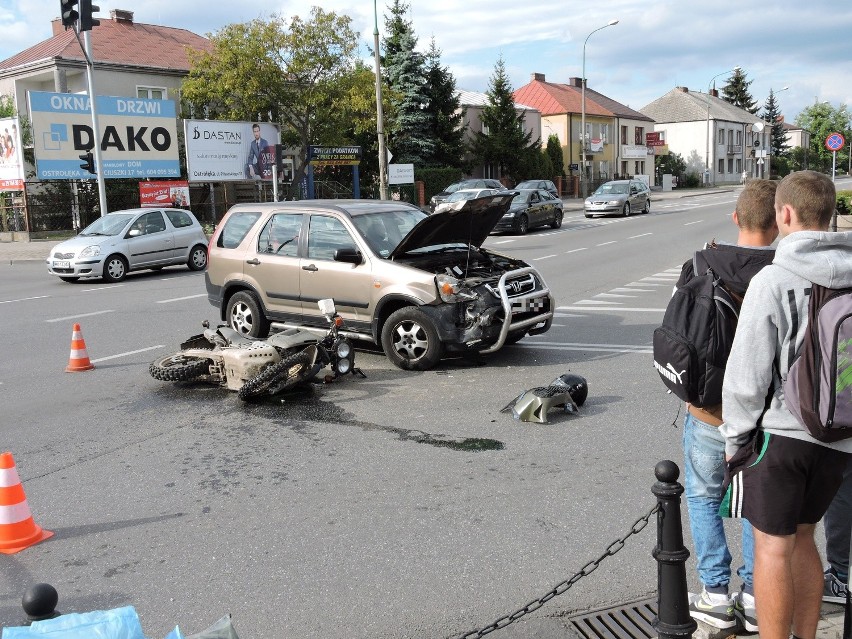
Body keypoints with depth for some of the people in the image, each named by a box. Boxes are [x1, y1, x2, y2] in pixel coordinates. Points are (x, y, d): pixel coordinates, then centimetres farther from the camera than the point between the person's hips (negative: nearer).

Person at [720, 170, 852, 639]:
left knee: (772, 547, 6)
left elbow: (747, 373, -15)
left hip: (779, 430, -6)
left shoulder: (773, 280, -15)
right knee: (801, 537, 21)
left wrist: (735, 437, -3)